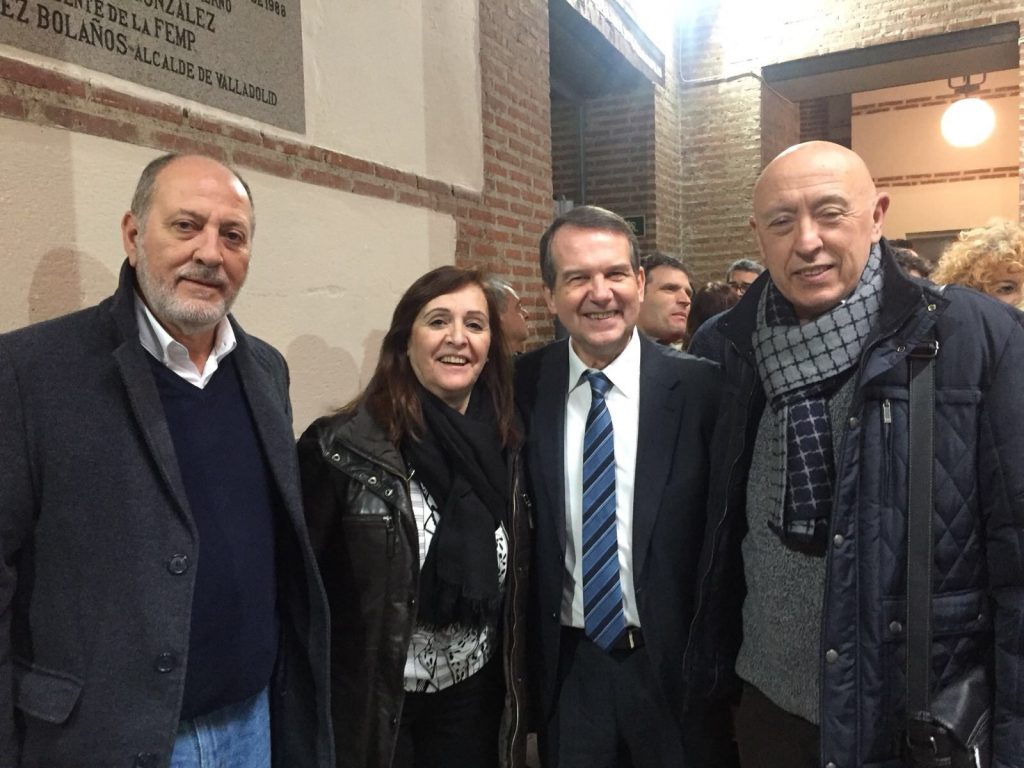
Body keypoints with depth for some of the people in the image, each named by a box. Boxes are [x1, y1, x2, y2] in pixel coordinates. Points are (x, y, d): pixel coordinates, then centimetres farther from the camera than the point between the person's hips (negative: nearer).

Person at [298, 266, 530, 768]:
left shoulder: (508, 447, -3)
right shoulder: (342, 447, -18)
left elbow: (518, 580, 6)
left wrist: (520, 685, 10)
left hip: (480, 698, 4)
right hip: (374, 707, -4)